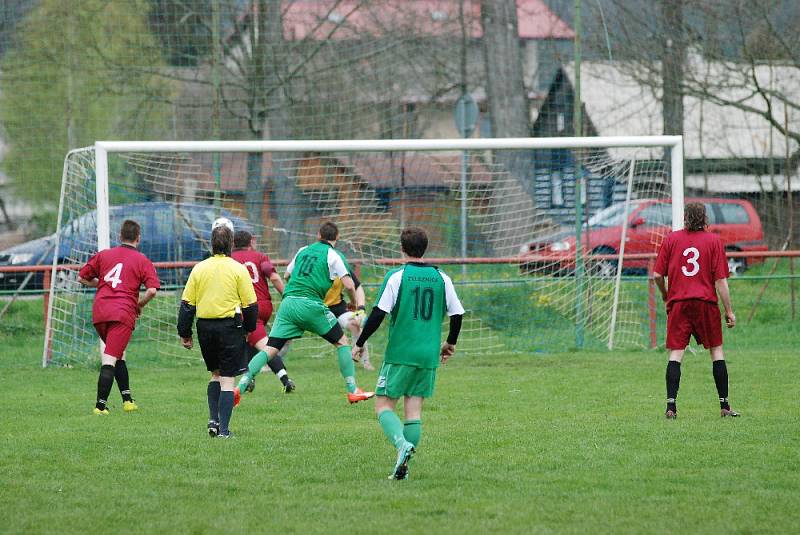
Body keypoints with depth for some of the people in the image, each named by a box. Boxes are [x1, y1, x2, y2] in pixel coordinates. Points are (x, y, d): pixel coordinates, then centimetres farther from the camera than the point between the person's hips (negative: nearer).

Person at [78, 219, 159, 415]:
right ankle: (101, 404, -15)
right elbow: (152, 290, -8)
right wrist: (139, 305, 9)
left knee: (117, 355, 21)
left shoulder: (103, 255, 14)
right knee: (110, 360, -8)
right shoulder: (142, 261, 4)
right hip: (123, 313, -4)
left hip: (99, 311, 4)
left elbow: (82, 278, 17)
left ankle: (127, 398, 19)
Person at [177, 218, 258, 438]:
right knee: (227, 378, 1)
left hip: (205, 327, 3)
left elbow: (187, 304, 3)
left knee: (216, 374, 21)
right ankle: (224, 428, -4)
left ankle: (213, 419, 11)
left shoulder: (199, 269, 1)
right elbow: (250, 304, -4)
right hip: (230, 327, -3)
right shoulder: (238, 270, -7)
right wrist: (249, 327, 13)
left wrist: (185, 333, 10)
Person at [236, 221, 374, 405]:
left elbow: (287, 275, 31)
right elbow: (349, 285, -2)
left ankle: (240, 387, -13)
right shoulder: (333, 255, 4)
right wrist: (354, 303, 17)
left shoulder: (304, 250, 20)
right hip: (311, 305, -4)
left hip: (288, 303, 4)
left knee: (270, 350, 1)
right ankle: (352, 390, 11)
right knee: (342, 342, 13)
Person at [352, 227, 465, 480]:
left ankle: (402, 444, -24)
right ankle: (403, 465, 1)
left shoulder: (396, 276, -5)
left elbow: (379, 313, -10)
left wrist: (360, 343, 0)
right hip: (429, 356, 4)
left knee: (383, 405, 2)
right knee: (414, 409, 7)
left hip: (400, 354, -4)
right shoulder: (441, 278, 7)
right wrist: (450, 343, 28)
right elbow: (457, 313, 11)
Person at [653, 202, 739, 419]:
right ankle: (724, 405, 11)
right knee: (716, 350, 11)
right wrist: (729, 311, 2)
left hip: (678, 303, 0)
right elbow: (720, 280, -3)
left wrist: (665, 295, 23)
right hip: (706, 302, 0)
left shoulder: (671, 239, 4)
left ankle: (671, 406, -11)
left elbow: (657, 275, 3)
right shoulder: (713, 240, 1)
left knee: (676, 353, -1)